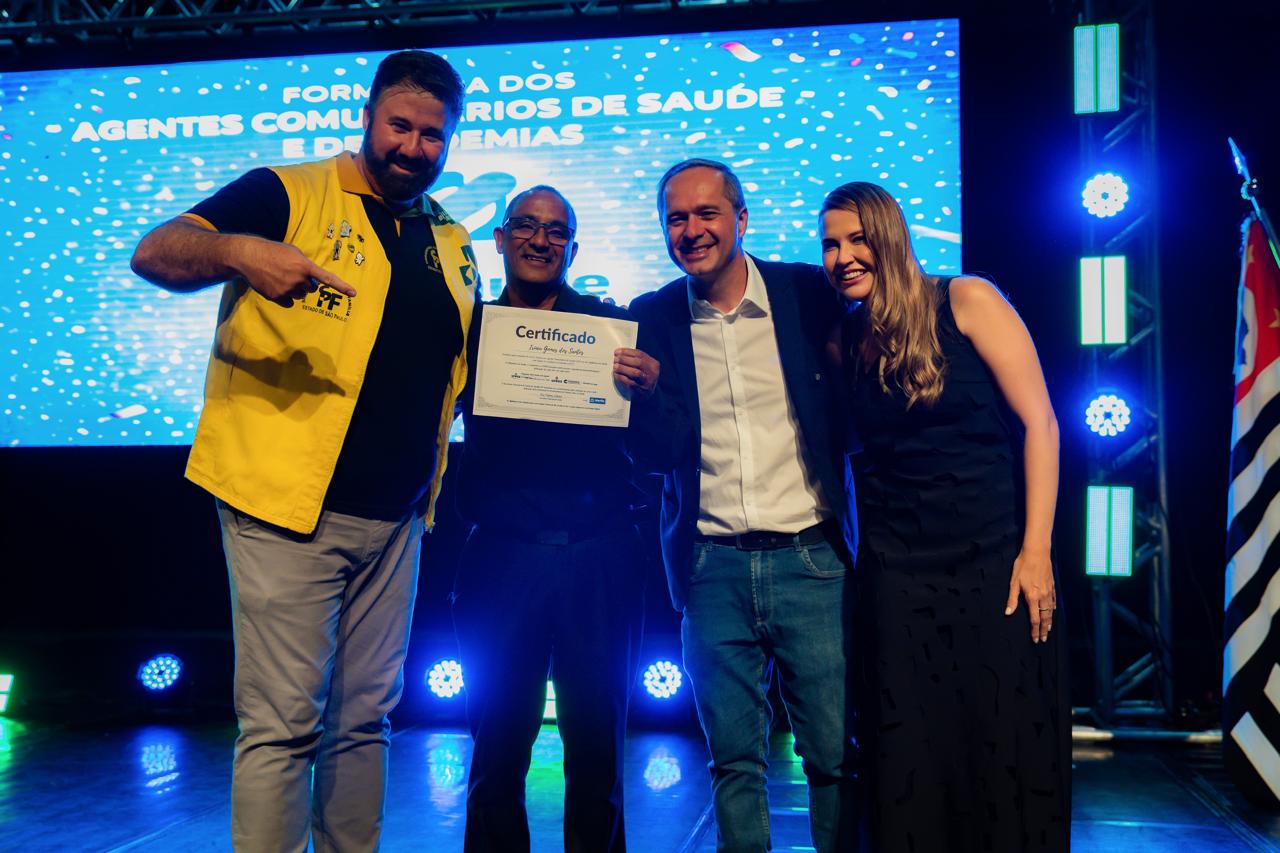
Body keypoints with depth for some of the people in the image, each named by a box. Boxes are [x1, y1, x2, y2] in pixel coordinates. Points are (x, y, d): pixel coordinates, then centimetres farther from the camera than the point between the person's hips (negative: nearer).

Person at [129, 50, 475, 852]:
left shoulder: (452, 242, 16)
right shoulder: (290, 194, -2)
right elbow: (155, 253, -14)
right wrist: (240, 252, -33)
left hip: (395, 517, 6)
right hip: (288, 509, -6)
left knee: (364, 720, 13)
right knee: (284, 724, -4)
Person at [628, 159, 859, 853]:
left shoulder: (811, 294, 1)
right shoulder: (651, 318, 4)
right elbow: (657, 453, 3)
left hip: (810, 560, -1)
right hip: (712, 569, 1)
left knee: (834, 755, 4)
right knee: (733, 759, 9)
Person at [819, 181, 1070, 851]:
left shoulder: (965, 302, -5)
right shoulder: (847, 338, 6)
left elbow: (1039, 423, -7)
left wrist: (1036, 551, -11)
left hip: (997, 562, -3)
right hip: (898, 573, 3)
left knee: (1009, 750, 3)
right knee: (909, 761, 7)